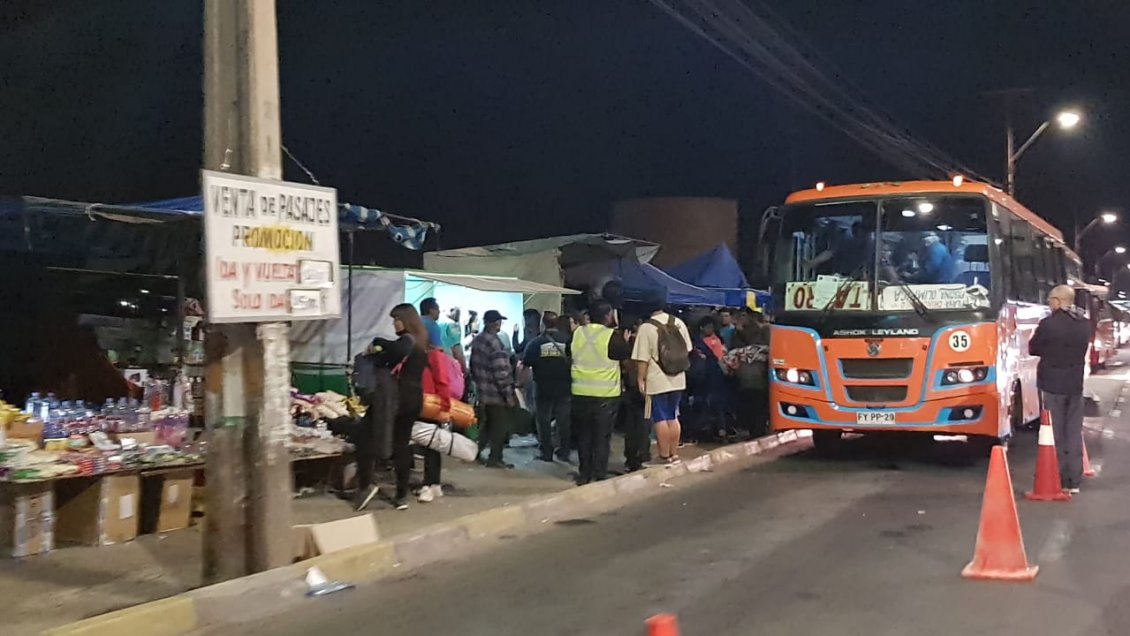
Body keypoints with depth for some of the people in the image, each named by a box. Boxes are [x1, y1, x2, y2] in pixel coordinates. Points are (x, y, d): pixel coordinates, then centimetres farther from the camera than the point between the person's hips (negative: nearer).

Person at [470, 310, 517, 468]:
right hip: (496, 393, -8)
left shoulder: (477, 340, 7)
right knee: (500, 426, 3)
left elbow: (473, 366, 16)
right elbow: (501, 372, -23)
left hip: (482, 391, 8)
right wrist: (509, 394, -18)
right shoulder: (495, 342, -21)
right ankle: (495, 459, 7)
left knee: (486, 424, 21)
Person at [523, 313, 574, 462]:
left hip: (544, 388, -1)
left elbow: (526, 362, -8)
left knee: (544, 420, 9)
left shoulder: (536, 342, -7)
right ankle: (563, 452, 12)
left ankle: (546, 452, 8)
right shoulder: (567, 340, -5)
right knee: (563, 420, 10)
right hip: (564, 388, 1)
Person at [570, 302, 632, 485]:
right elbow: (627, 355, -1)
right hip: (605, 394, -4)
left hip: (580, 393, 4)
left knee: (584, 435, 13)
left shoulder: (577, 333, 1)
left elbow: (570, 356, 13)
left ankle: (584, 475, 17)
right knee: (601, 437, 4)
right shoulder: (612, 335, -12)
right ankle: (599, 476, 5)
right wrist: (624, 340, 15)